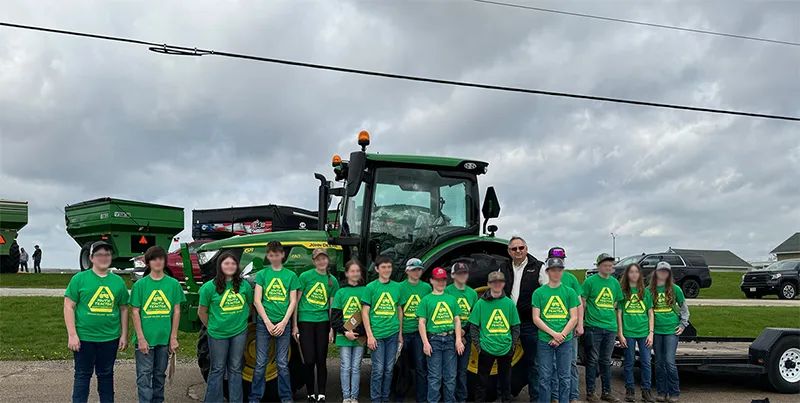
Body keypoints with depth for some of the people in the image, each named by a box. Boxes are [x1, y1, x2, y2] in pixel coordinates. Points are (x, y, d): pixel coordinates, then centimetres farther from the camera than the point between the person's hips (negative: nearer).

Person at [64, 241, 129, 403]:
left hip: (110, 338, 3)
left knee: (106, 375, 14)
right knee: (83, 375, 7)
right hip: (84, 338, -2)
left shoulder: (118, 281, 5)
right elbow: (69, 307, -5)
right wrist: (72, 335, -11)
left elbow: (123, 310, 10)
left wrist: (124, 335, 6)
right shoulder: (79, 279, -3)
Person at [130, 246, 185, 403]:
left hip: (164, 338, 2)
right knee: (144, 375, 0)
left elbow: (176, 311, 3)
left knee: (160, 374, 14)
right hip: (145, 338, -2)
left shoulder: (173, 284, 1)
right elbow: (135, 312, -4)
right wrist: (141, 338, -11)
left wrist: (173, 337, -1)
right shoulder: (140, 284, -3)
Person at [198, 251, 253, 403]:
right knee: (217, 370, 6)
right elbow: (202, 312, 0)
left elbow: (249, 306, 13)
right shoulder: (210, 287, -9)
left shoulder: (244, 285, -1)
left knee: (235, 368, 12)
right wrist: (212, 327, 4)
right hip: (218, 334, -2)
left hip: (239, 332, 3)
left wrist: (241, 321, 10)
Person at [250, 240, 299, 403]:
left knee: (282, 364, 6)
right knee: (260, 363, 3)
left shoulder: (290, 275, 4)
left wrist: (283, 323, -8)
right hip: (263, 323, 0)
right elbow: (257, 301, -1)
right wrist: (268, 323, -9)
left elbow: (293, 302, 3)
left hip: (283, 324, 0)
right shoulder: (262, 274, 3)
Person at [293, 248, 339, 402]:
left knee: (321, 360, 4)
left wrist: (332, 329, 3)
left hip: (323, 322, 2)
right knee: (309, 360, 0)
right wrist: (295, 325, -5)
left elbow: (332, 306, 8)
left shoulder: (333, 280, 5)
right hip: (305, 321, -2)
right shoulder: (305, 276, -4)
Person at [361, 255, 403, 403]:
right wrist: (369, 335, -9)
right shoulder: (371, 287, -3)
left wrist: (400, 332, 10)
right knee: (378, 370, -3)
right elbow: (365, 313, -3)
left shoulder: (397, 286, 7)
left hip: (393, 334, 3)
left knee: (389, 369, 9)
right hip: (377, 333, -3)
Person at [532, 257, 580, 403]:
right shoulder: (539, 292, 1)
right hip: (545, 341, -1)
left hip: (565, 341, 1)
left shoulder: (570, 292, 4)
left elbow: (574, 318, 1)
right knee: (545, 377, 3)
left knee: (564, 377, 8)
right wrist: (554, 333, -12)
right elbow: (536, 318, -2)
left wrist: (561, 336, -11)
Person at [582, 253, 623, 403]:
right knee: (593, 360, 0)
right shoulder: (590, 281, -4)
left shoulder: (615, 282, 10)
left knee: (606, 361, 12)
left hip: (610, 327, 5)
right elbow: (582, 303, -2)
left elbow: (615, 303, 18)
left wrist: (609, 316, 9)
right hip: (594, 327, -5)